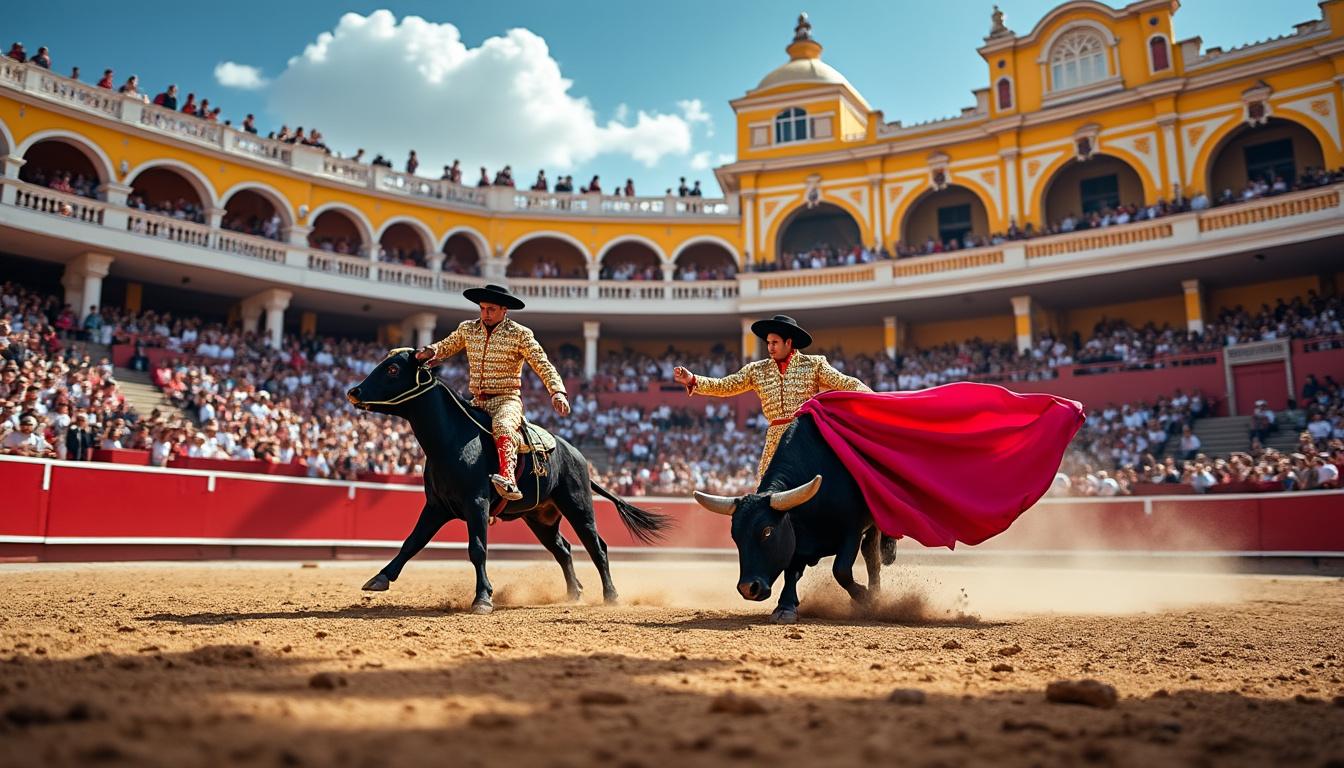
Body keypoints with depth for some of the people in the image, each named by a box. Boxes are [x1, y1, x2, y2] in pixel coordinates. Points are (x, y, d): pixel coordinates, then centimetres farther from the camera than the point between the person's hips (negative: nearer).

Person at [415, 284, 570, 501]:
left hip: (507, 399, -6)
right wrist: (431, 351, -4)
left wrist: (557, 391, -24)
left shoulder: (520, 334, -3)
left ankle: (507, 479, -50)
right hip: (477, 401, 6)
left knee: (502, 425, -36)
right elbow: (447, 346, 21)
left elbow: (543, 365, -8)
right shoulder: (467, 329, 9)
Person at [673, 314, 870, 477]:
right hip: (776, 441, 2)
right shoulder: (757, 370, 11)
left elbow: (844, 383, 0)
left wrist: (867, 395, -17)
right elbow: (724, 386, 9)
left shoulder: (814, 364, 5)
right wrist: (693, 380, -2)